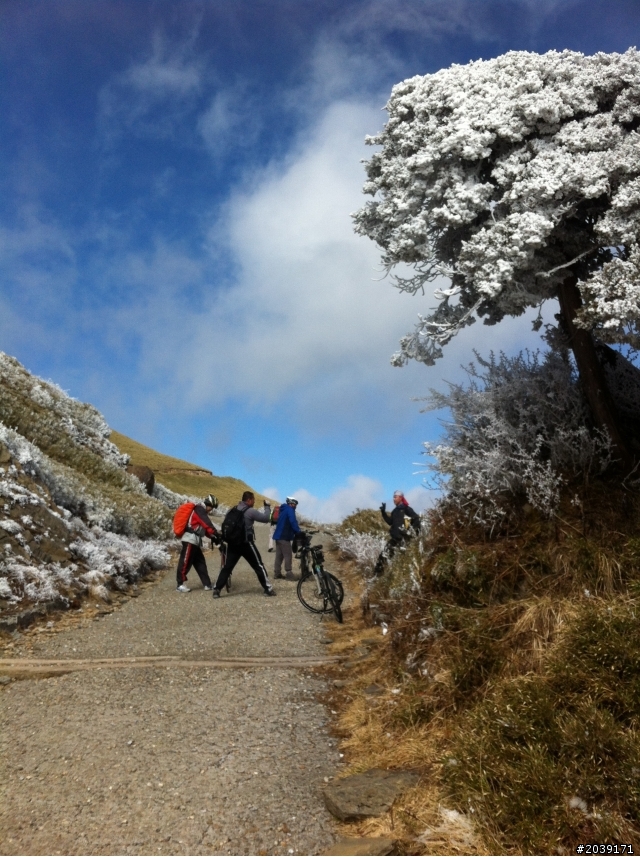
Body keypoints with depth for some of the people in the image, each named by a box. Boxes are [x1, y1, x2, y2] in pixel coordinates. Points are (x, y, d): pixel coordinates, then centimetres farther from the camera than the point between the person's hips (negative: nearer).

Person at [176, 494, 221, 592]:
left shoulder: (201, 511, 22)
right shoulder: (200, 509, -8)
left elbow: (204, 528, 21)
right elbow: (207, 524, -20)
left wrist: (213, 537, 11)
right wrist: (216, 534, -25)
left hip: (195, 541, 10)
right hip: (190, 540, -10)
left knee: (200, 562, 8)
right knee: (186, 562, -6)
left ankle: (207, 584, 9)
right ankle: (180, 584, -1)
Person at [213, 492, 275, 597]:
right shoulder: (250, 511, -11)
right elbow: (266, 518, -9)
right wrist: (267, 506, 2)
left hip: (233, 543, 5)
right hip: (246, 543, -5)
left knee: (227, 567, 9)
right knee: (259, 566, 6)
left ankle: (216, 589, 3)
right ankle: (268, 588, 8)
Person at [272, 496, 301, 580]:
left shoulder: (283, 510, 21)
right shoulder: (290, 510, -8)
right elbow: (293, 522, -21)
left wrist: (295, 532, 19)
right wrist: (298, 532, -20)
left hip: (278, 535, 9)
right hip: (284, 536, -9)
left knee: (279, 555, 11)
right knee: (288, 555, -7)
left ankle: (277, 573, 12)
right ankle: (289, 574, -8)